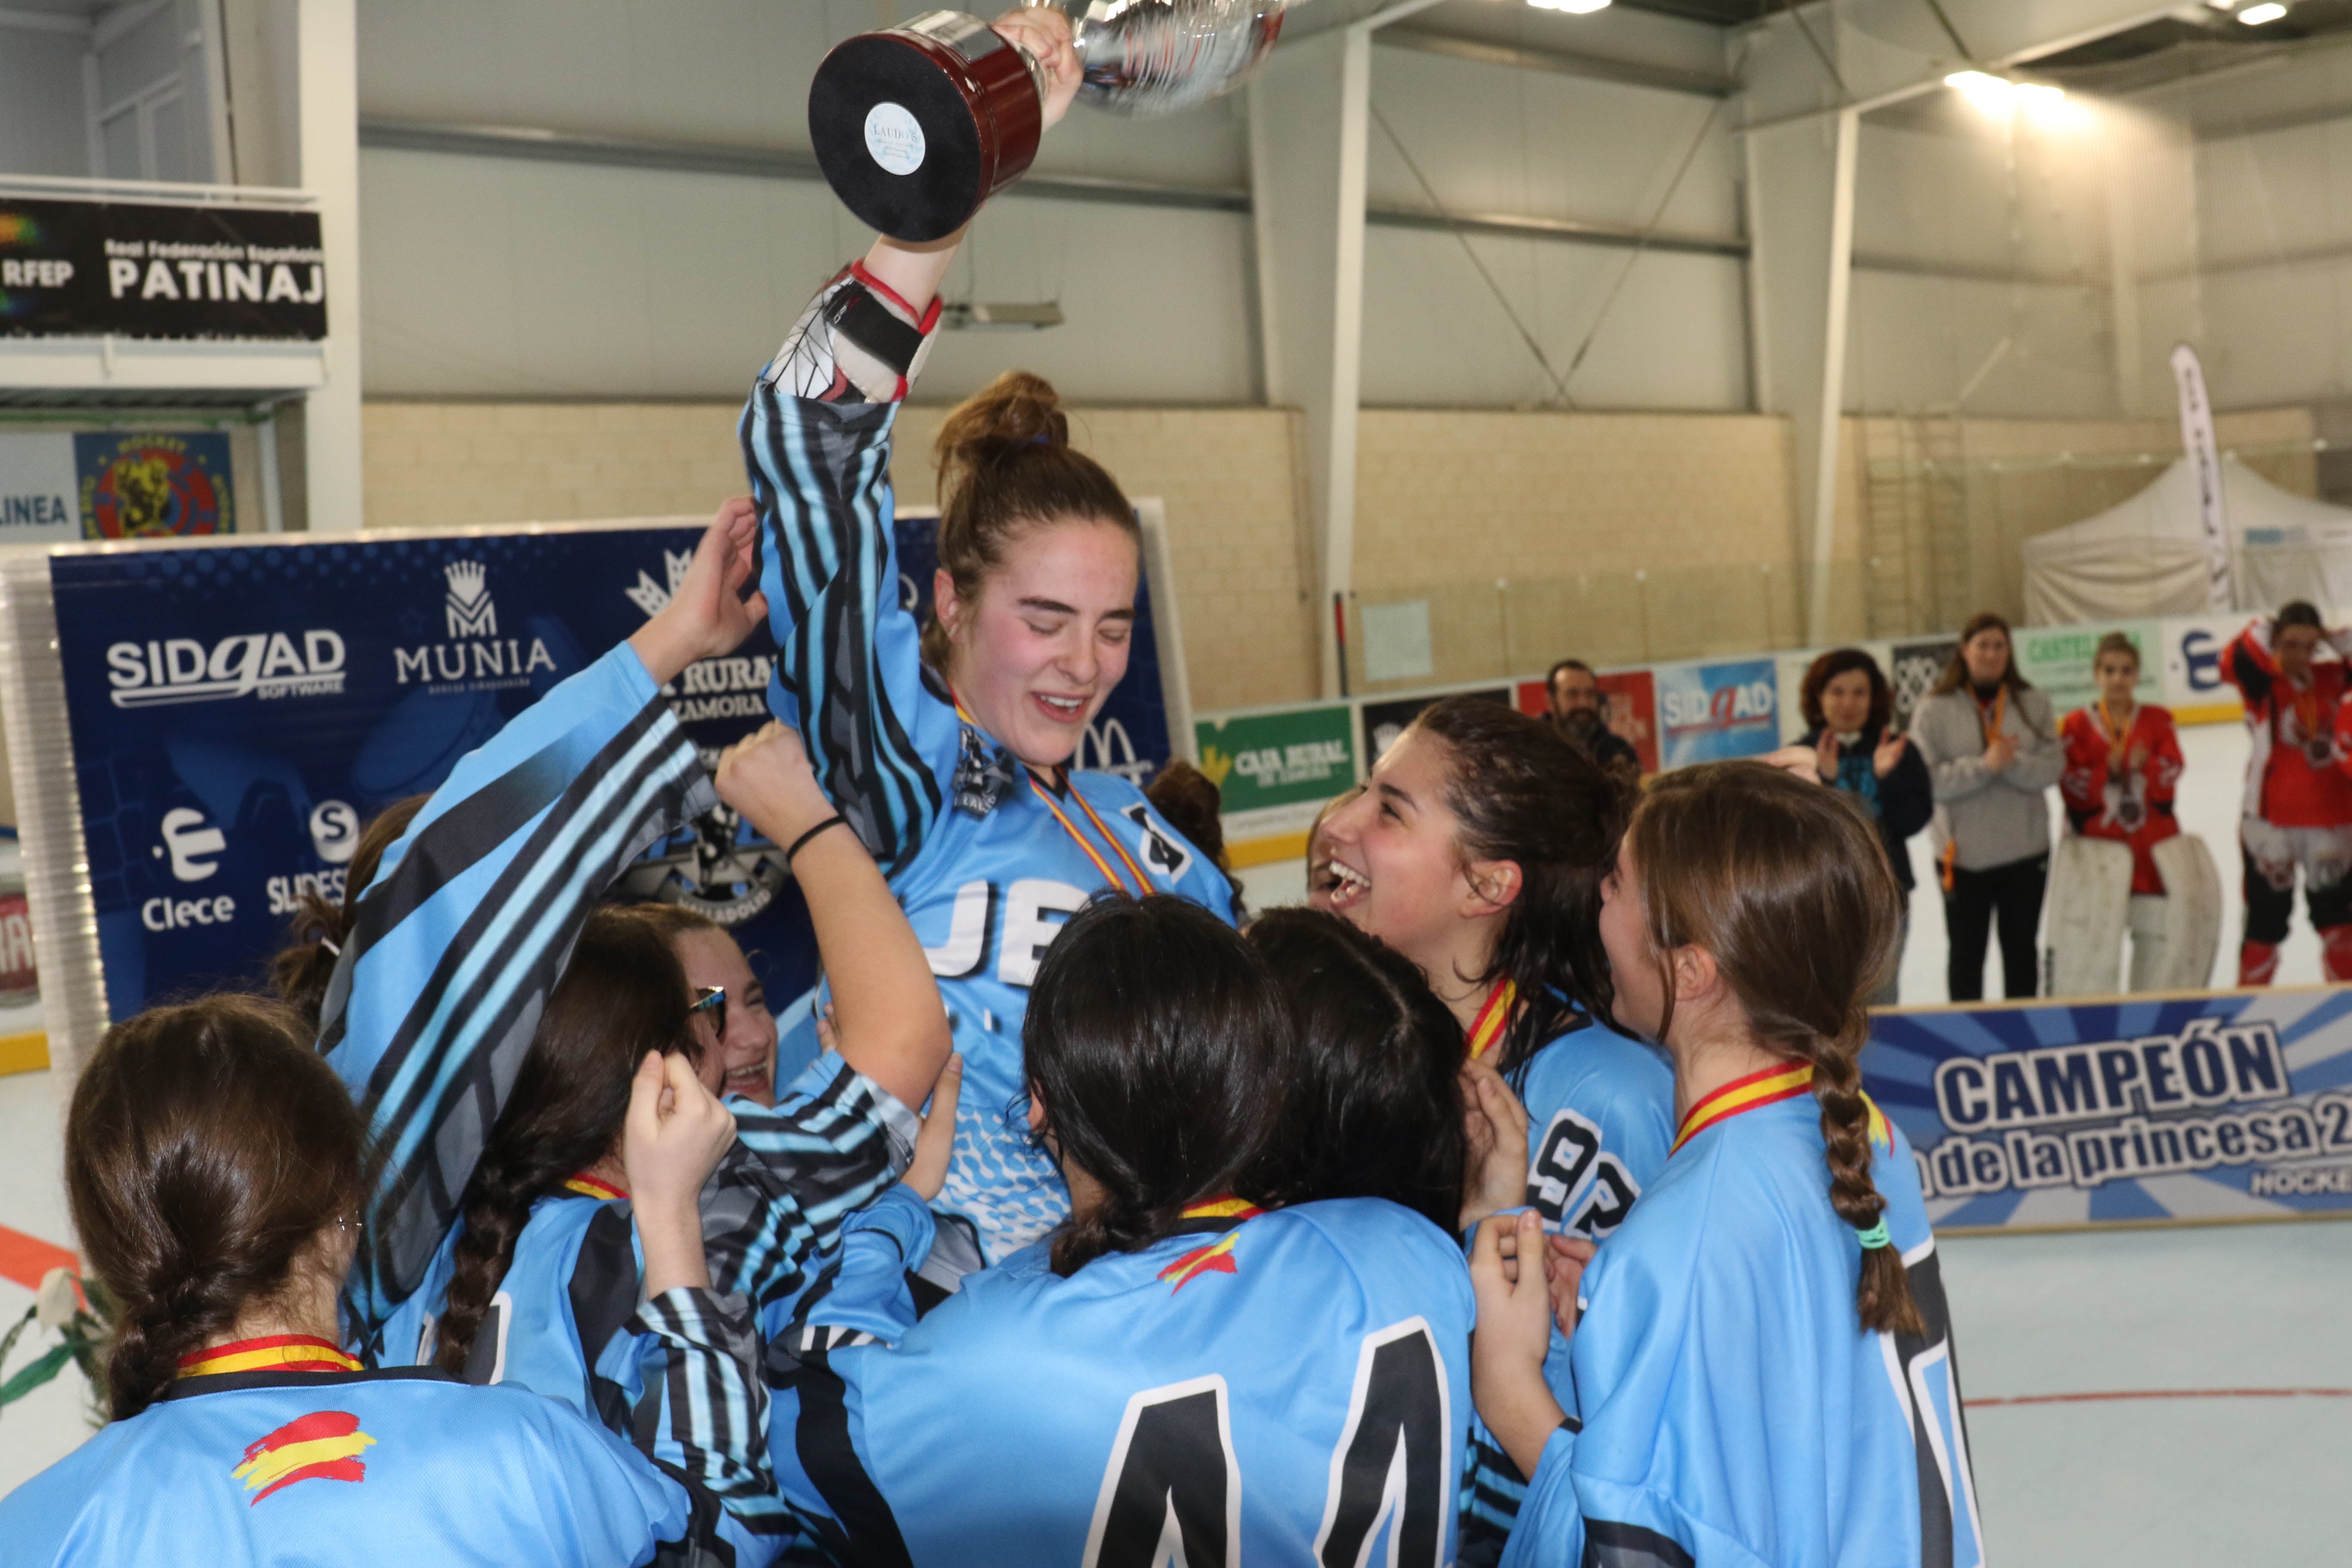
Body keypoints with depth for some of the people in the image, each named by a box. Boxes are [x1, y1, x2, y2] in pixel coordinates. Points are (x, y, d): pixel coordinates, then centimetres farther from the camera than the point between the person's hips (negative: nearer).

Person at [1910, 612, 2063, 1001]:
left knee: (2021, 951, 15)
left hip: (2026, 852, 2)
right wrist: (1982, 766, -23)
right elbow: (1927, 779, -13)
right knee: (1967, 953, 8)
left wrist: (2013, 764, -24)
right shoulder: (1934, 710, -5)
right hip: (1964, 855, -2)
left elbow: (2053, 766, -6)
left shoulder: (2033, 704, 2)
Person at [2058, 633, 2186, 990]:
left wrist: (2144, 766, -24)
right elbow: (2072, 788, -7)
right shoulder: (2077, 725, 1)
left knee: (2153, 931, 4)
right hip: (2097, 844, -2)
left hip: (2153, 844, 2)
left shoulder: (2159, 720, 7)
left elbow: (2169, 778, -5)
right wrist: (2108, 770, -21)